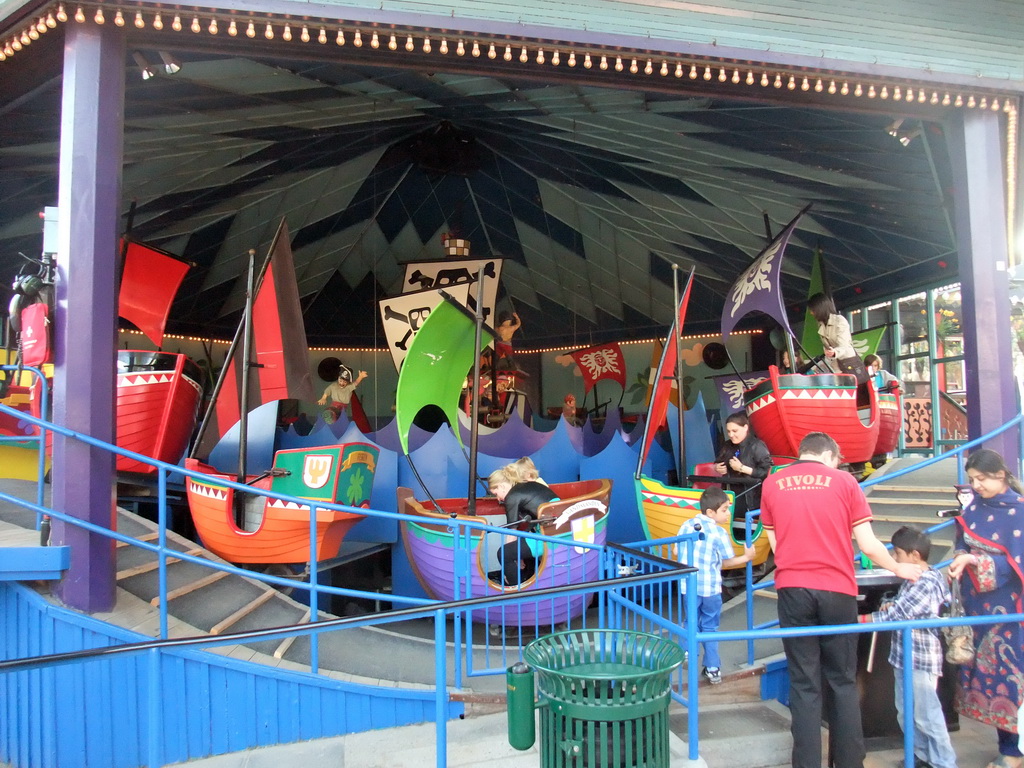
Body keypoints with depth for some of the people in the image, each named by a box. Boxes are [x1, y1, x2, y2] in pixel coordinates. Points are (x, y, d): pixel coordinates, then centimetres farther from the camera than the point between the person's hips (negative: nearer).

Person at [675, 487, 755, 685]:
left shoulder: (686, 526, 0)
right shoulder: (719, 532, -12)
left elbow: (678, 553, 5)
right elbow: (727, 562, -4)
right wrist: (746, 557, 11)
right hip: (710, 587, -3)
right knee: (710, 627, 11)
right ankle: (712, 669, 17)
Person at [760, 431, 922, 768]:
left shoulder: (772, 484, 7)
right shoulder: (843, 481, 3)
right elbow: (869, 546, 2)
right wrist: (899, 569, 20)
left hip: (793, 589, 1)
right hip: (836, 590, 0)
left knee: (804, 684, 7)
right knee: (842, 681, 13)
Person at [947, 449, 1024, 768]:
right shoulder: (974, 507, 5)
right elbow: (962, 542, 9)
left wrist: (975, 561, -22)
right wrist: (960, 562, -11)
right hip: (977, 603, 5)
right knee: (986, 667, 9)